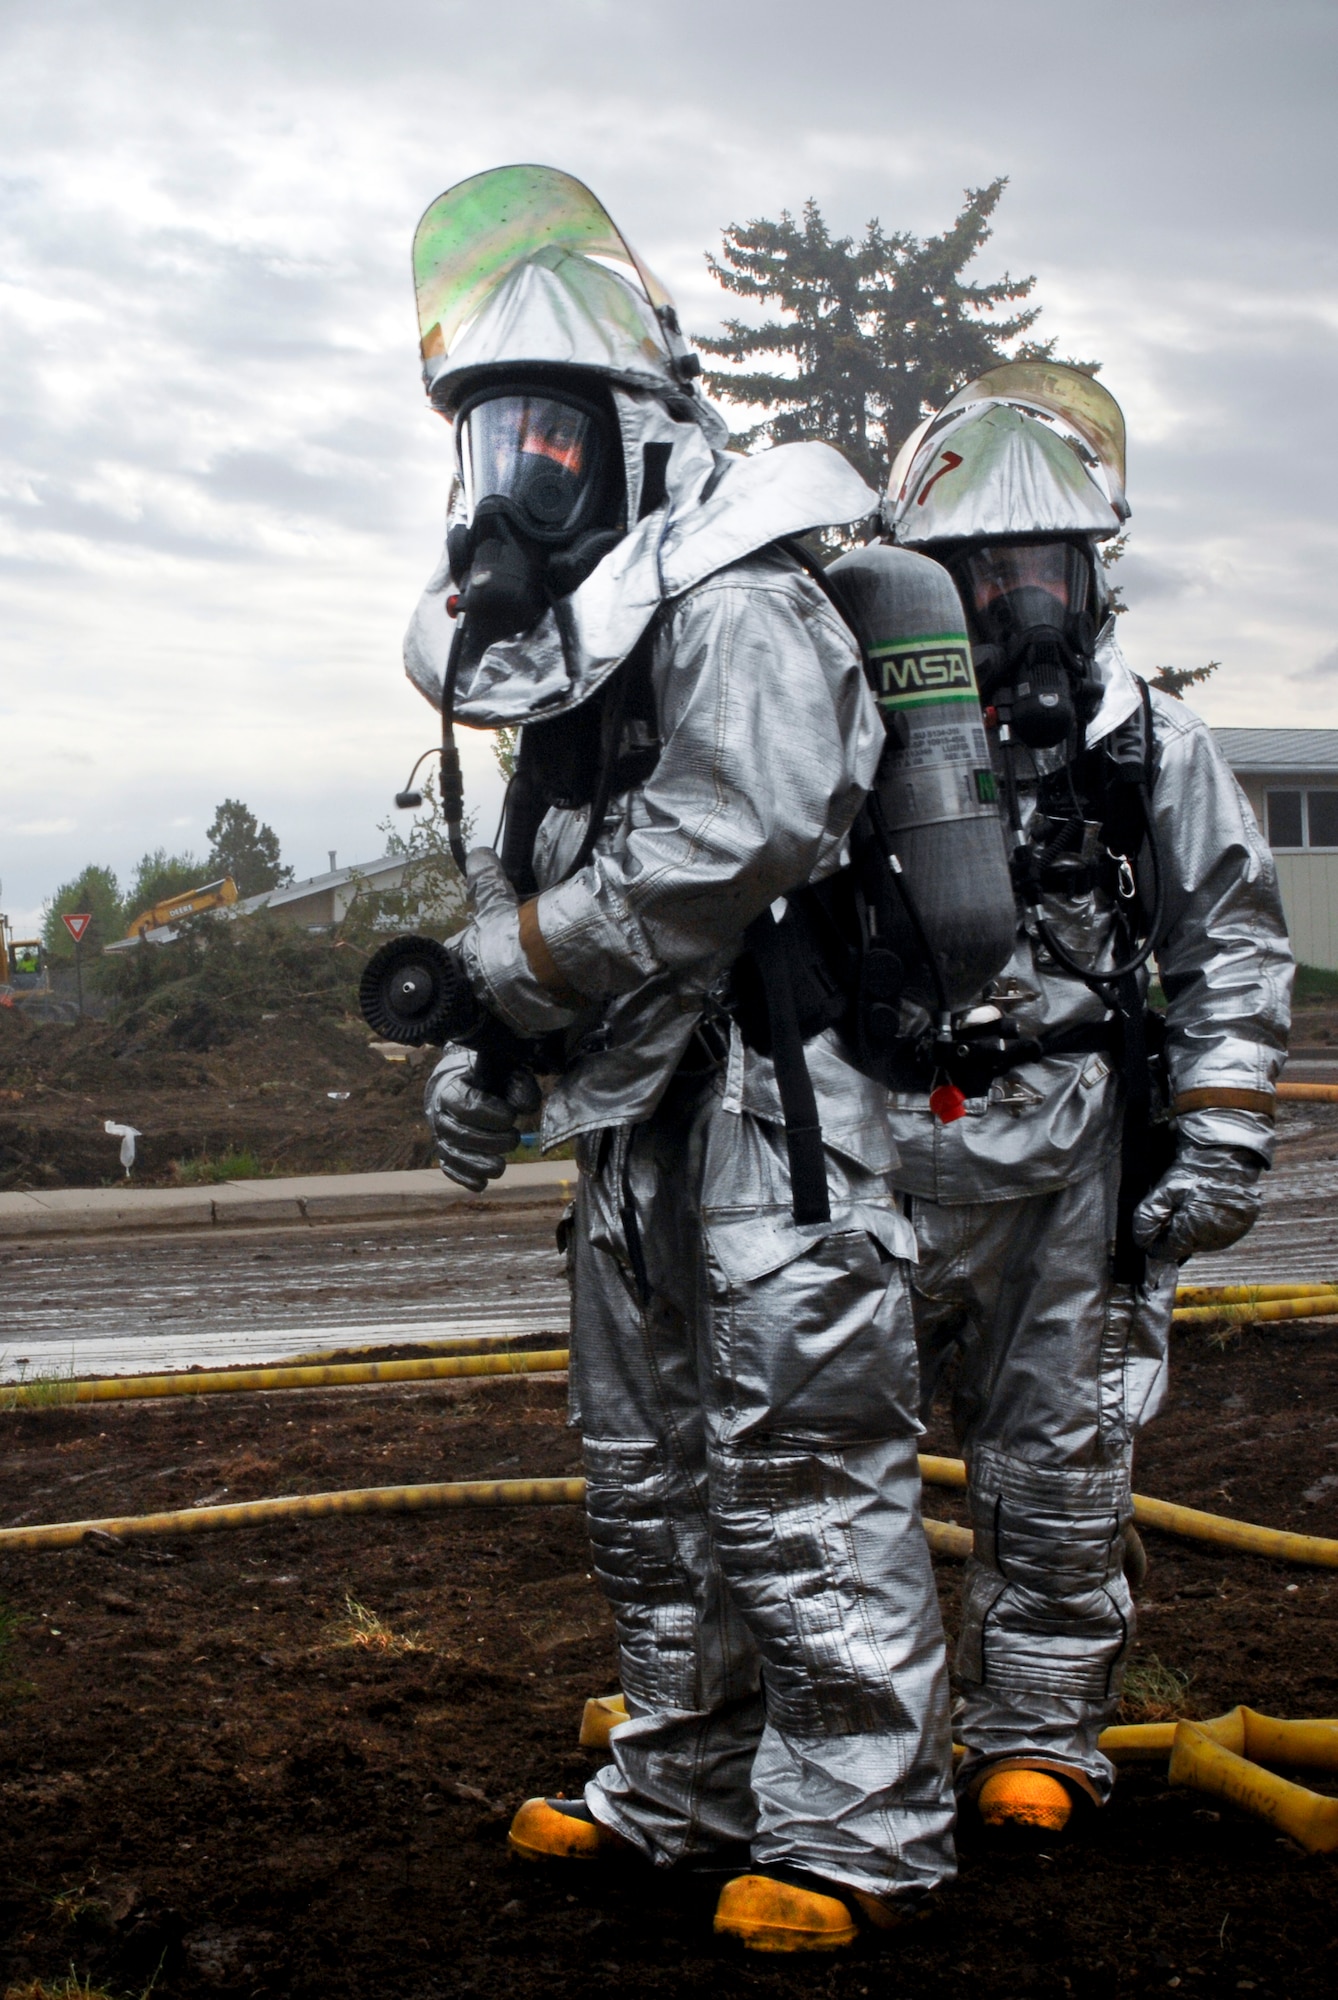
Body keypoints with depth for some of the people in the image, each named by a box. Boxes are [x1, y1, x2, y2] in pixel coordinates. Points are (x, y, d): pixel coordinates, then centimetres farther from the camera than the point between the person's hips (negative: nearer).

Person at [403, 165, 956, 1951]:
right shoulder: (563, 634, 17)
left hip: (767, 1092, -10)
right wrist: (489, 1048, 9)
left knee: (799, 1479, -3)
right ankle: (684, 1792, 32)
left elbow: (753, 821, -29)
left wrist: (533, 946, -17)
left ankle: (859, 1834, 9)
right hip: (640, 1115, 10)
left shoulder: (727, 597, -13)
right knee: (651, 1477, 18)